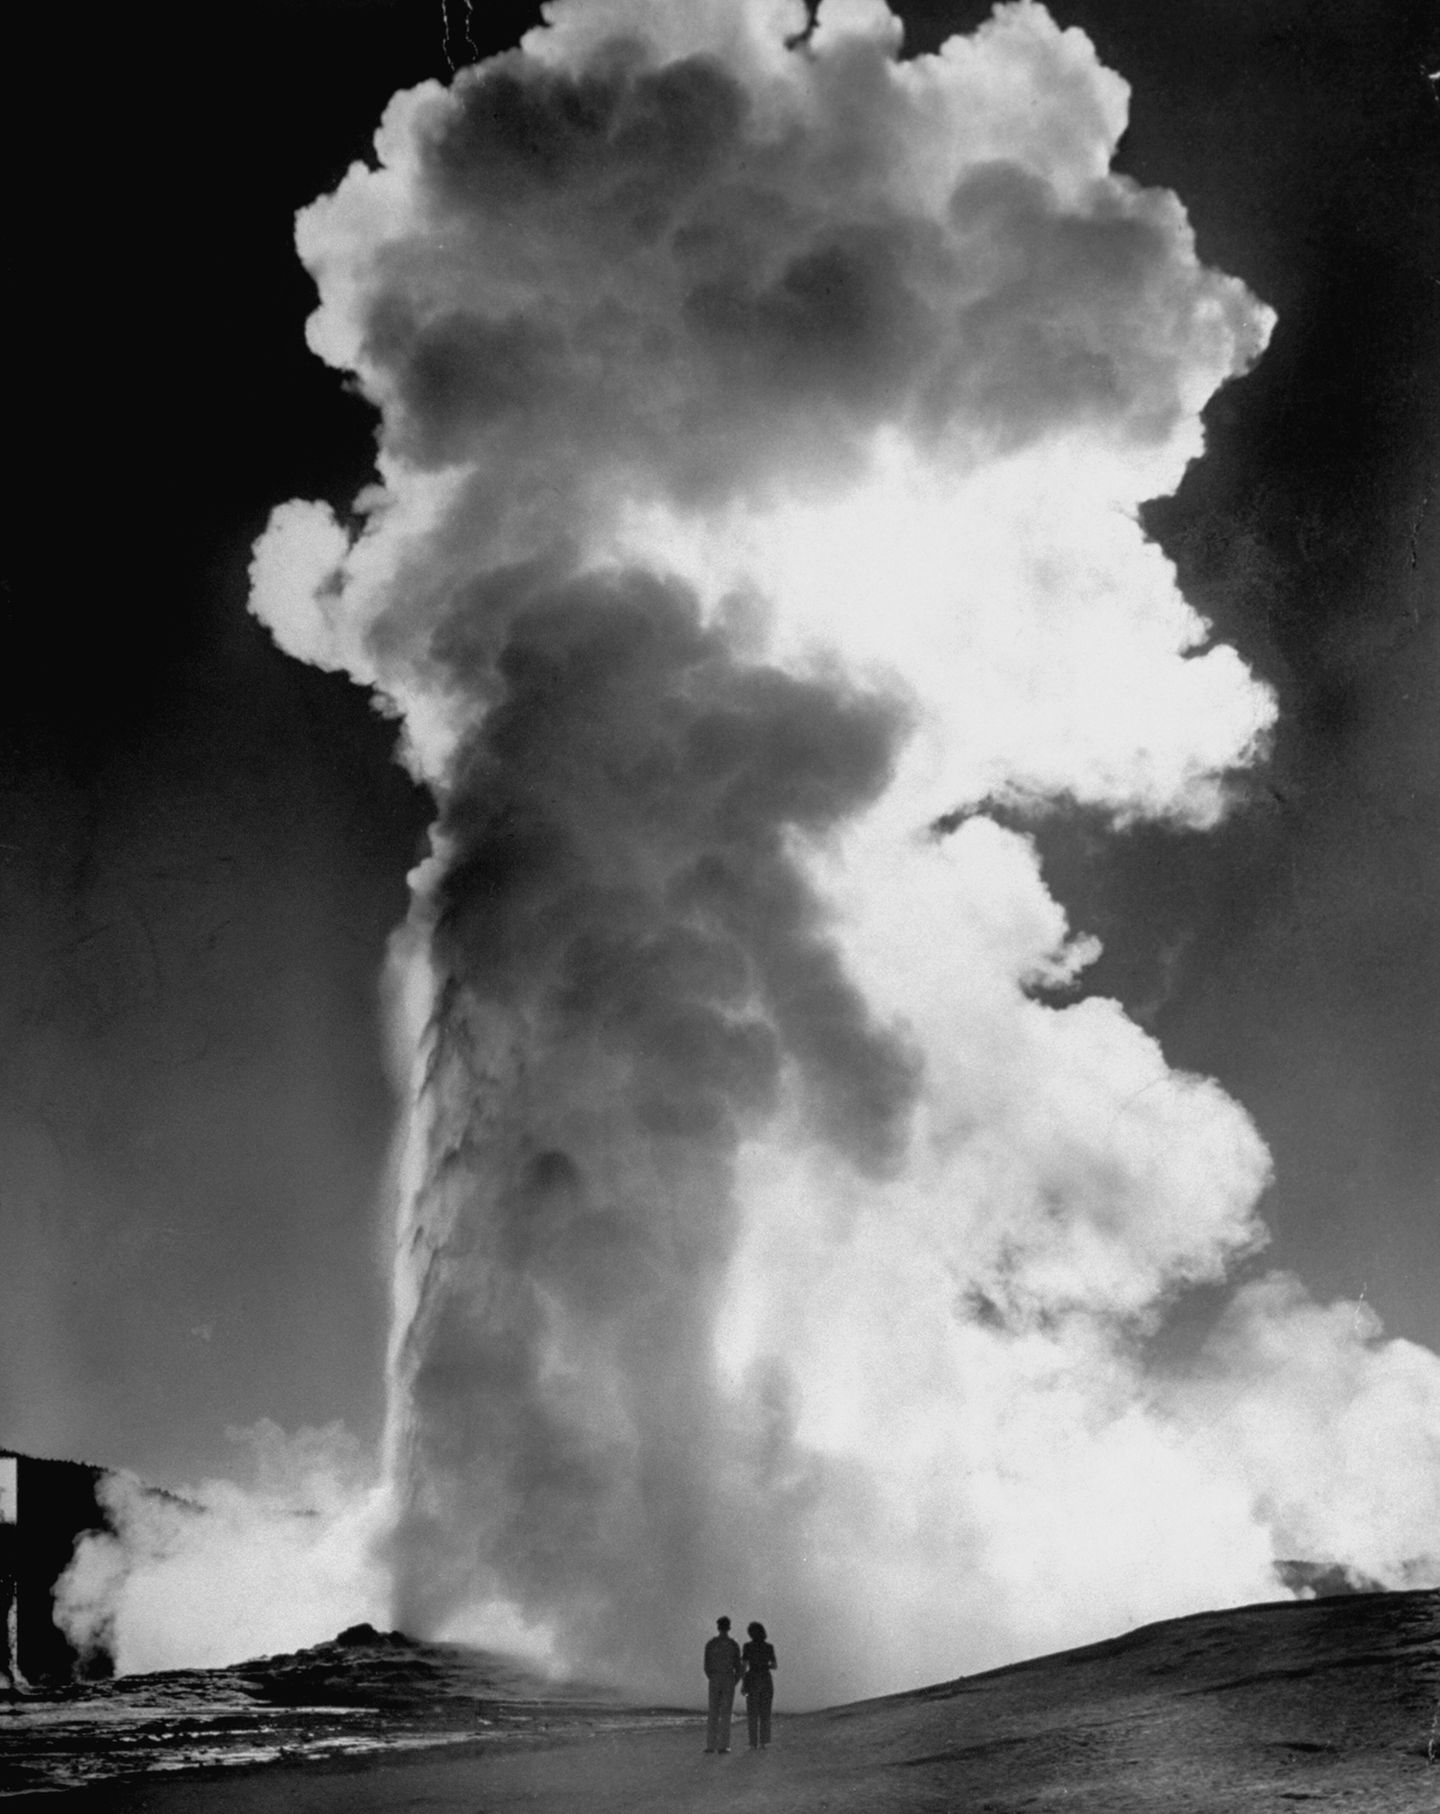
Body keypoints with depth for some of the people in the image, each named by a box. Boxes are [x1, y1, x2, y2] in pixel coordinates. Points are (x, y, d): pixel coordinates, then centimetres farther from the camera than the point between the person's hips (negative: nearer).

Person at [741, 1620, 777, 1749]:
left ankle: (754, 1744, -1)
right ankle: (763, 1743, 2)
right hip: (766, 1681, 2)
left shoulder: (748, 1647, -5)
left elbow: (743, 1666, -8)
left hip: (752, 1681, -2)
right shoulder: (769, 1647, 1)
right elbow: (774, 1666, 6)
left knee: (752, 1714, 4)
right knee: (765, 1714, 8)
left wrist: (742, 1684, -4)